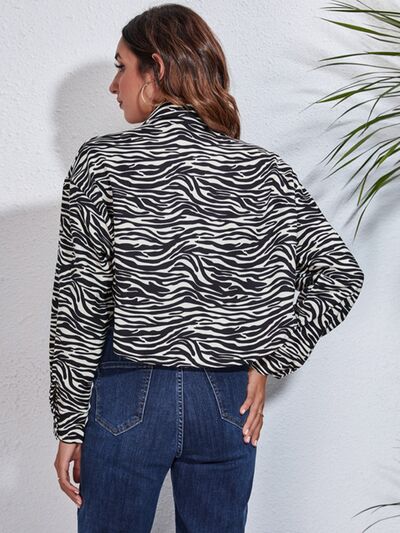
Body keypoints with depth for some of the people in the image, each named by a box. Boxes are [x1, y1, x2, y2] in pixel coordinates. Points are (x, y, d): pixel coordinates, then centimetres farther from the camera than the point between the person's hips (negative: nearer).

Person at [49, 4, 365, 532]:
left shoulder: (101, 162, -10)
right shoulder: (261, 169, -3)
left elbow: (79, 307, -10)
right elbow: (340, 275, -5)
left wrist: (70, 425, -2)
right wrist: (266, 363, 0)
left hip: (128, 396, -3)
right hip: (228, 402, 3)